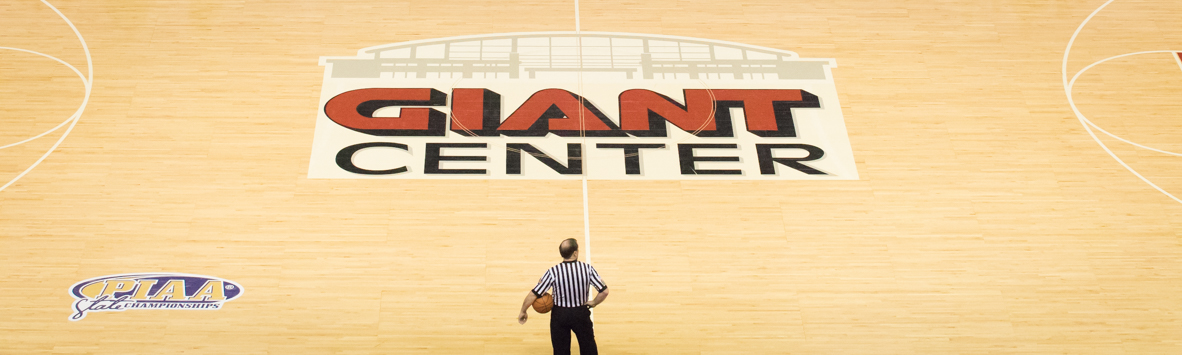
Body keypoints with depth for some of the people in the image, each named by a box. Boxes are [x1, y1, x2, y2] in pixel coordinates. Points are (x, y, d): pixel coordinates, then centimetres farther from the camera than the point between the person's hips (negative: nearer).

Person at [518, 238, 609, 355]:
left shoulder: (553, 272, -17)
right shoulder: (587, 268, -14)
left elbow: (533, 294, -14)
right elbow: (604, 291, -13)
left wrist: (522, 312, -1)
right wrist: (593, 303, 4)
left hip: (559, 315, 0)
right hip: (581, 314, 0)